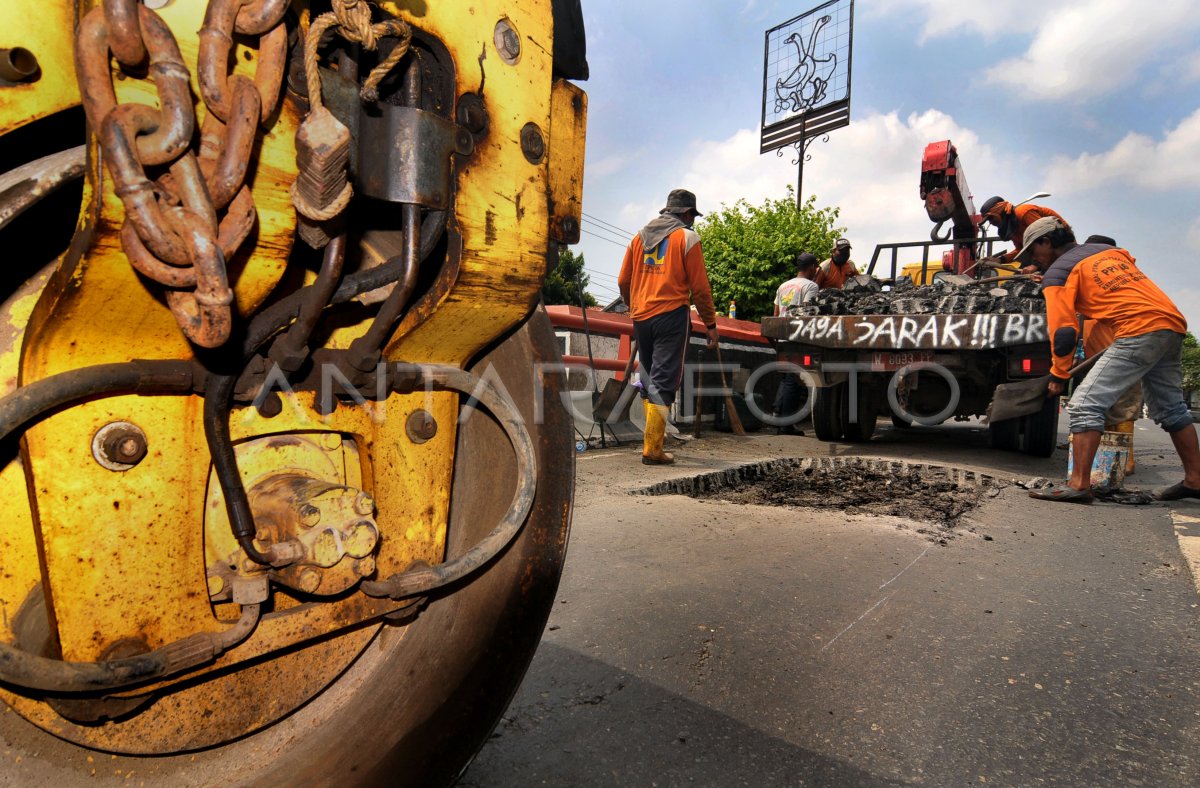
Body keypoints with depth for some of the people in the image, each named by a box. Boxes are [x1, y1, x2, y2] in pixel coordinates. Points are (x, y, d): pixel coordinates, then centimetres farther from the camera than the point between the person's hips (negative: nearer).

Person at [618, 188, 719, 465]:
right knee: (663, 382, -5)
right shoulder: (687, 237, 0)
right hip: (671, 315, -5)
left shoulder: (639, 237, 15)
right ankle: (652, 449, -7)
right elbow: (699, 287, -4)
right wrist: (710, 323, 3)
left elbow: (623, 282, 15)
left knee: (648, 380, 17)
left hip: (641, 318, 6)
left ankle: (654, 436, 24)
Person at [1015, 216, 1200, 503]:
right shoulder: (1110, 250, 23)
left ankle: (1079, 485, -16)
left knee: (1086, 404, -11)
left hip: (1139, 331, -9)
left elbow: (1063, 333, -5)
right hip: (1173, 324, 9)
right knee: (1170, 409, 22)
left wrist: (1058, 375, 4)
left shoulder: (1057, 272, 0)